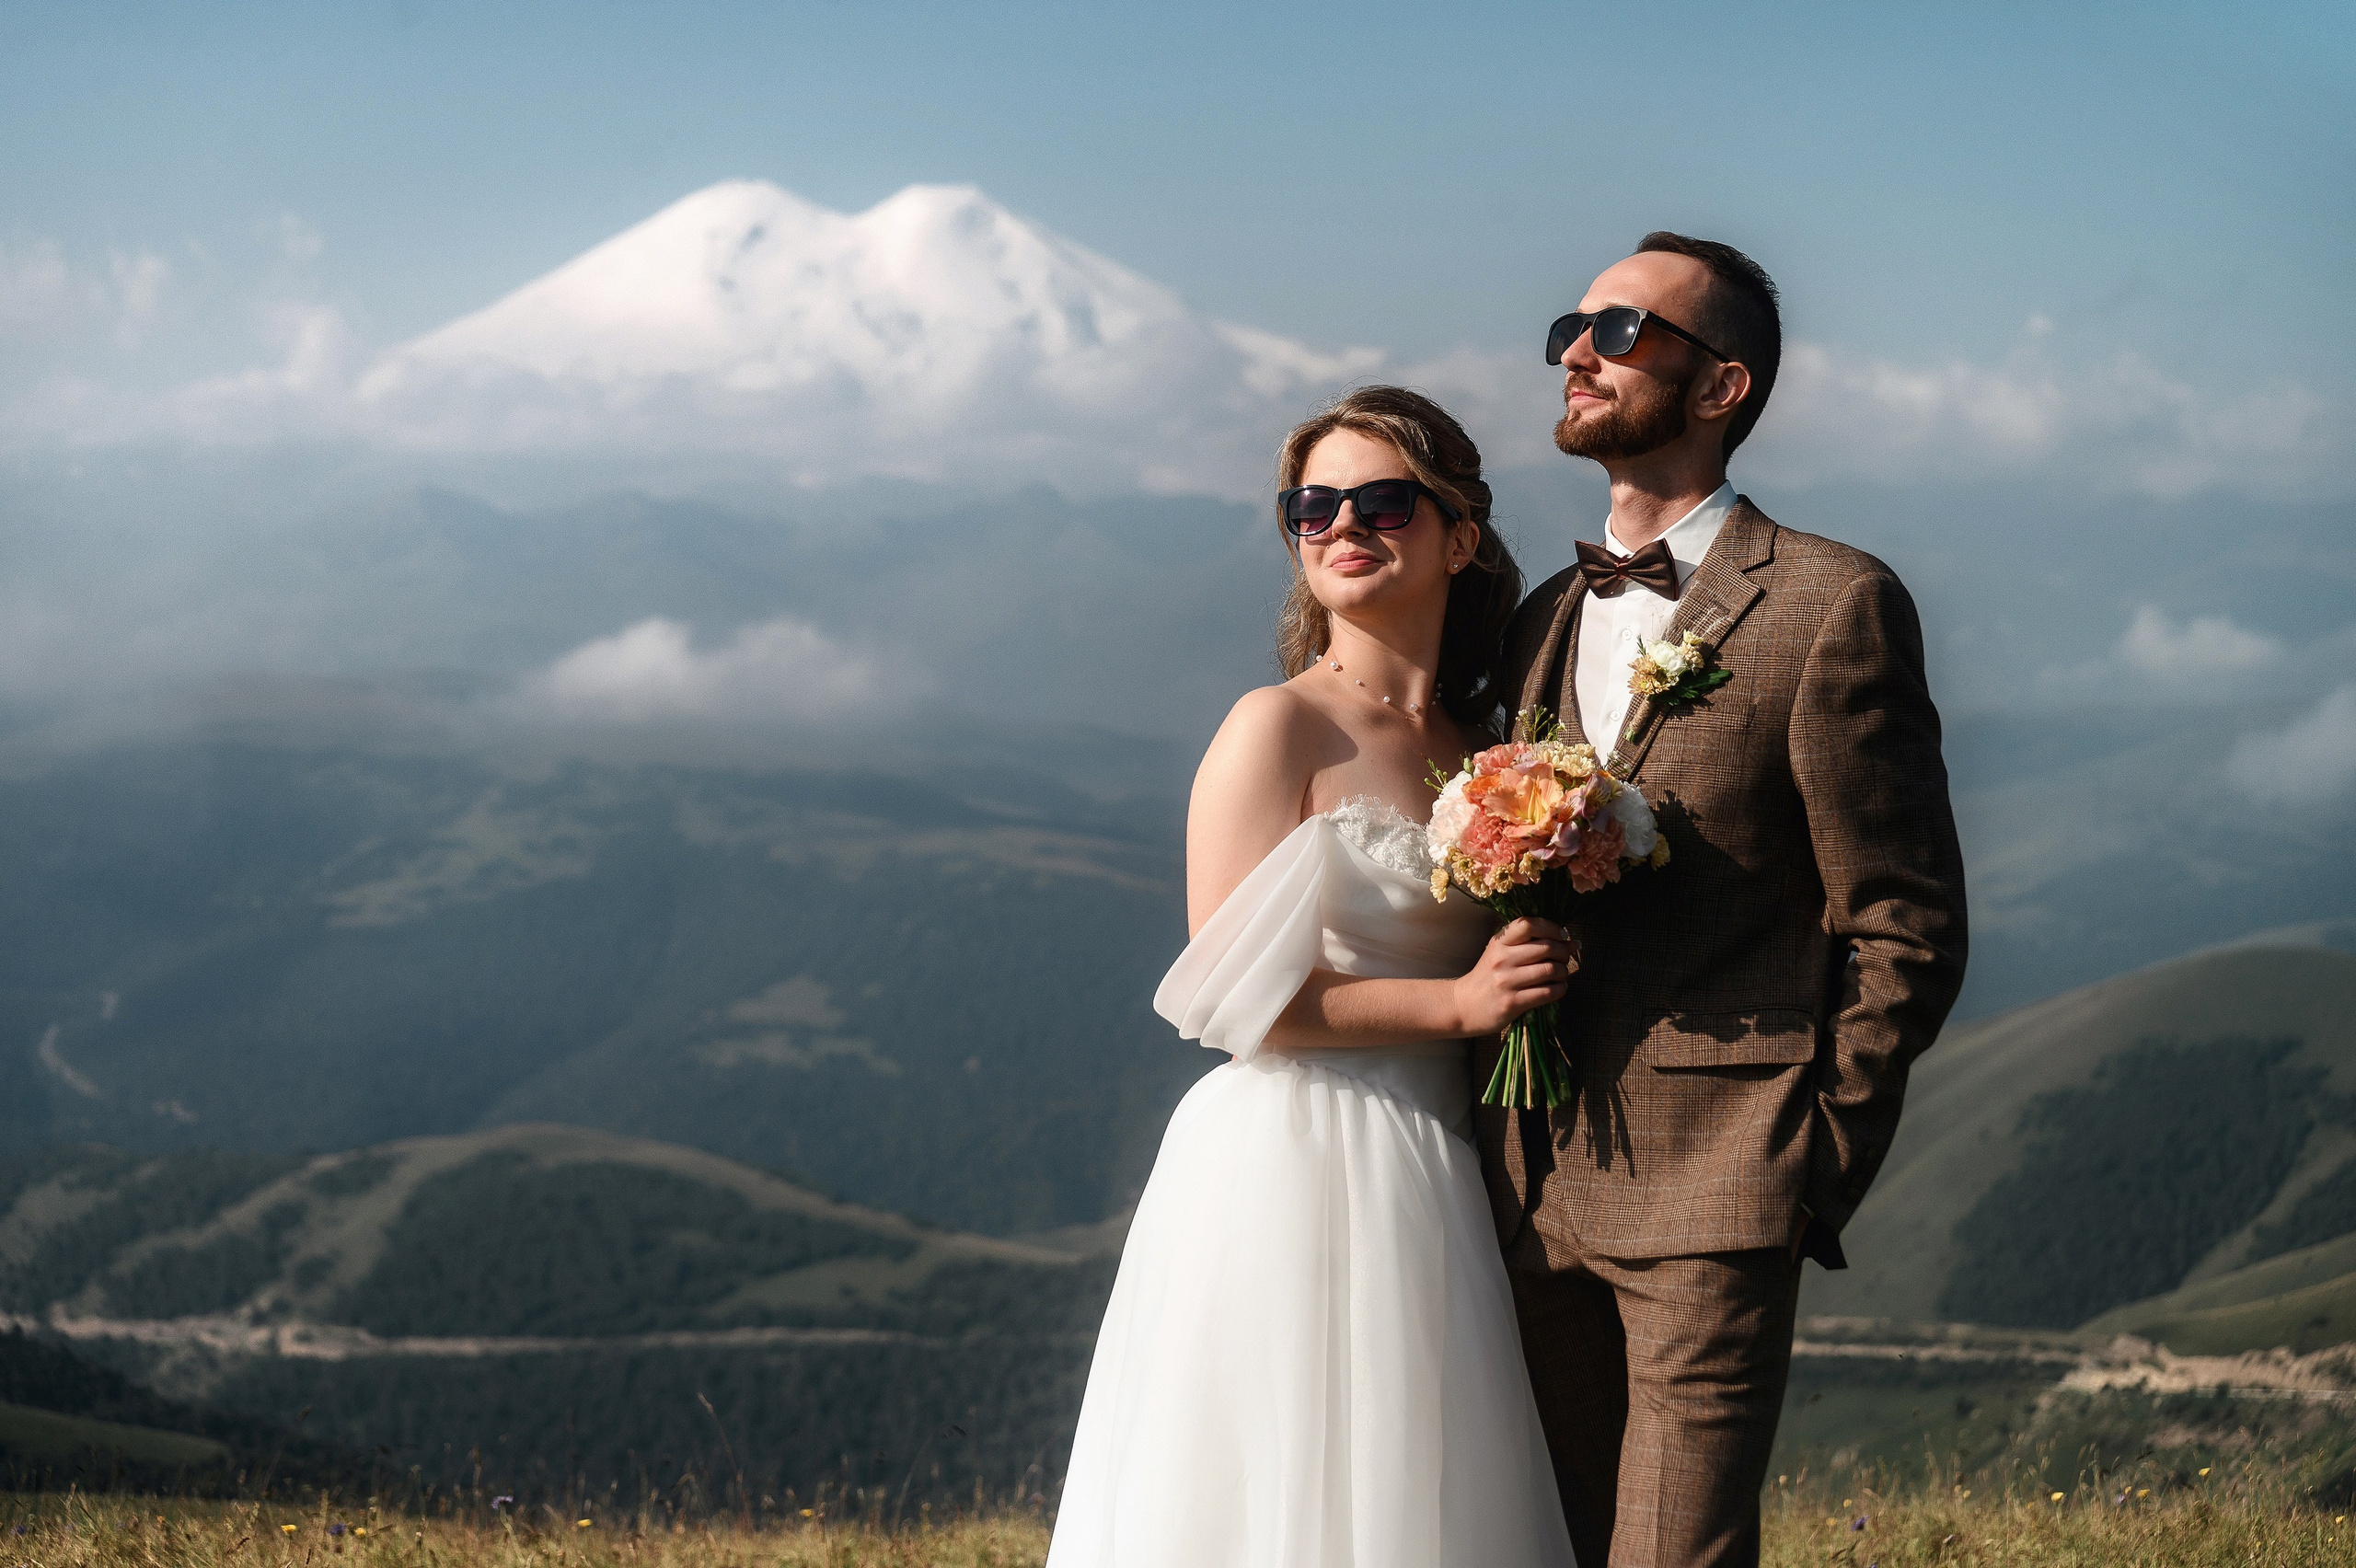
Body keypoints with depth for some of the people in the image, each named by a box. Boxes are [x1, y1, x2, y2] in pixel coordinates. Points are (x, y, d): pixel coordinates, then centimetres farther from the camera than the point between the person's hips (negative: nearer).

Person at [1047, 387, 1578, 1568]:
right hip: (1290, 1167, -7)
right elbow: (1238, 994, -14)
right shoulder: (1279, 729, -7)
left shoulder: (1477, 750, 13)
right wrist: (1457, 1004, -13)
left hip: (1425, 1190, 7)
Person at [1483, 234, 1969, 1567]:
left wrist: (1814, 1172, -8)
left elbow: (1907, 926, -6)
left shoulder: (1831, 607, -4)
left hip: (1711, 1202, -7)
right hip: (1536, 1193, 7)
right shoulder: (1545, 623, 17)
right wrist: (1501, 1155, 9)